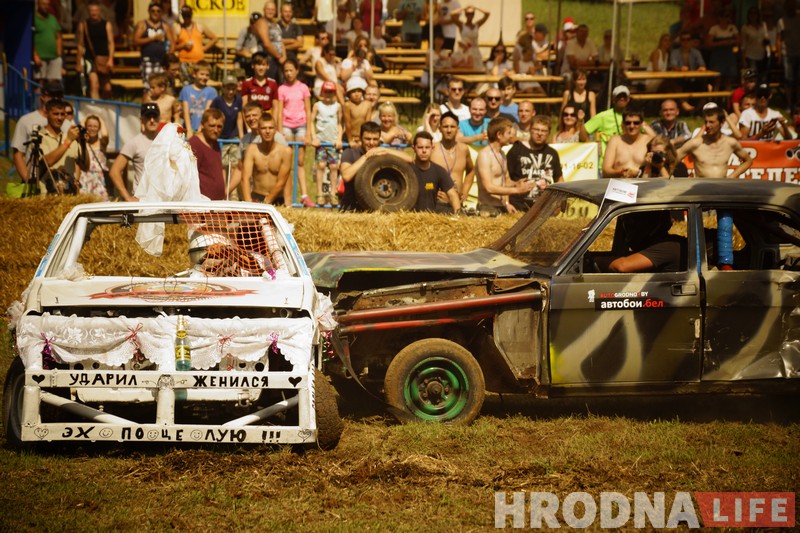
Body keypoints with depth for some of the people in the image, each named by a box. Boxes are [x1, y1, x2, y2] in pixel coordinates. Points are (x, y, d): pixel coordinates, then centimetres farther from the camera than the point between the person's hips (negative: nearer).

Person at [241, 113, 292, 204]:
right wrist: (248, 202, -25)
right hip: (256, 198, 0)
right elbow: (245, 178, -10)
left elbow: (281, 183, -8)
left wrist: (265, 203, -15)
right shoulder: (252, 149, -1)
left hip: (276, 201, 0)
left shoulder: (285, 151, -6)